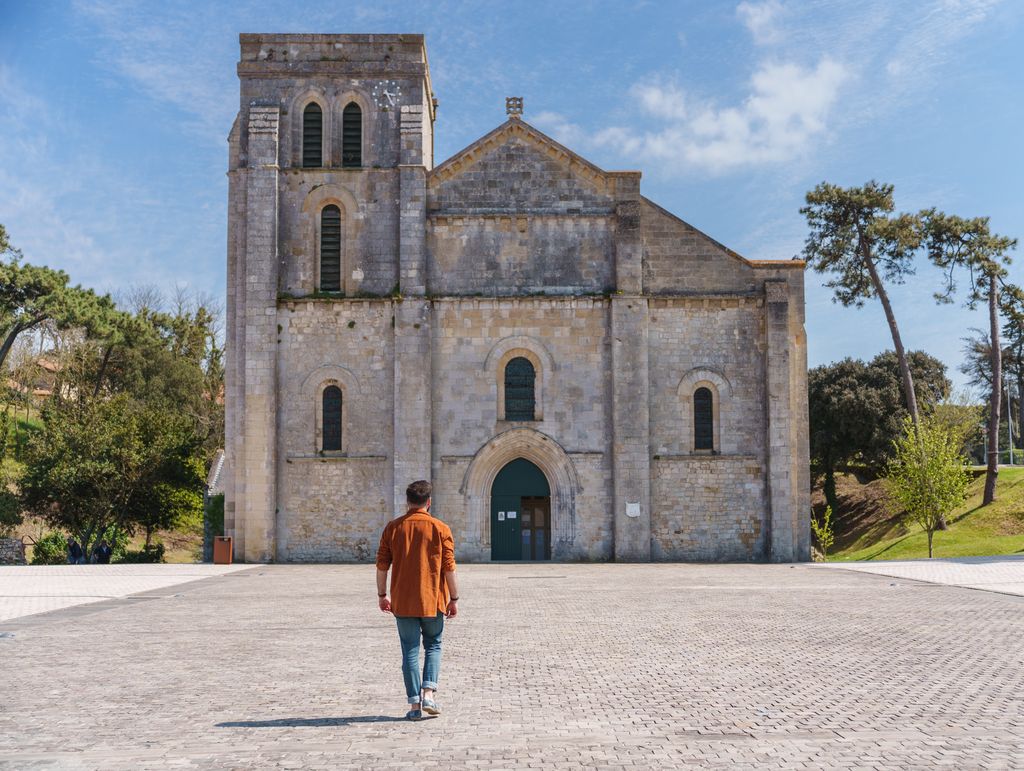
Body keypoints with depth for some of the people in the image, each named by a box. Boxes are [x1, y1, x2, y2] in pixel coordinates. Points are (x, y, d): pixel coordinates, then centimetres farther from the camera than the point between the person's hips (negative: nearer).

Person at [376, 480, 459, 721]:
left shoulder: (392, 527, 1)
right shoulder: (440, 528, -4)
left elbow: (382, 565, 2)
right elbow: (449, 567, -6)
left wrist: (382, 595, 13)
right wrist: (454, 599, 2)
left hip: (402, 601, 1)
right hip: (432, 600, -1)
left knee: (410, 651, 7)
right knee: (433, 645, 16)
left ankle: (415, 704, 5)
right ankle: (429, 692, 0)